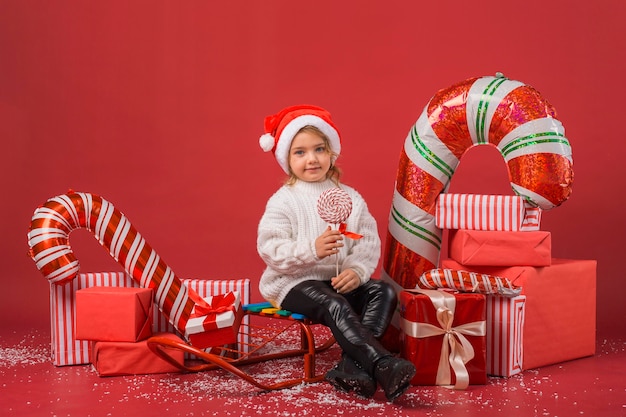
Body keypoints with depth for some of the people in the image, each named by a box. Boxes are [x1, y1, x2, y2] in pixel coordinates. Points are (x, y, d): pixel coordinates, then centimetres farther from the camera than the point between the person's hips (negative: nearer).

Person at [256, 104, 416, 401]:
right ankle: (383, 366, -41)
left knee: (384, 292, -17)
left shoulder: (350, 198, 8)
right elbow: (270, 248, -13)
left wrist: (357, 270, -17)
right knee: (336, 306, -33)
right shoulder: (283, 200, -4)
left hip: (340, 280, 5)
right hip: (295, 282, -5)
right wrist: (311, 250, -27)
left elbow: (369, 242, 3)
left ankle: (352, 365, -30)